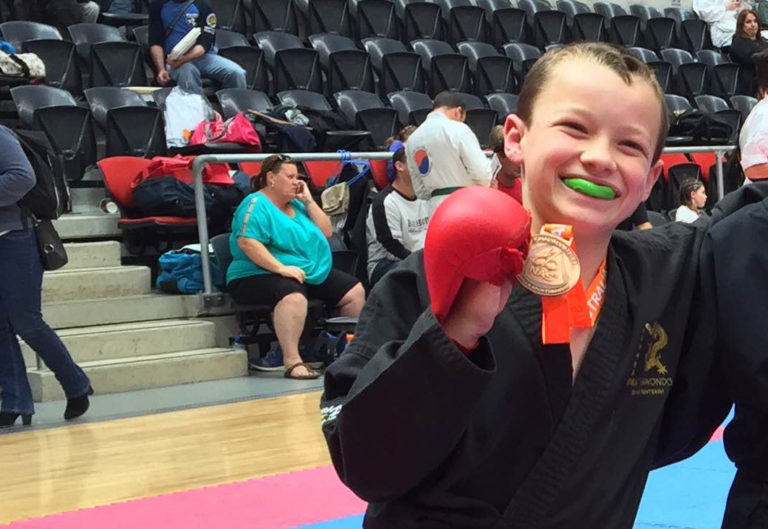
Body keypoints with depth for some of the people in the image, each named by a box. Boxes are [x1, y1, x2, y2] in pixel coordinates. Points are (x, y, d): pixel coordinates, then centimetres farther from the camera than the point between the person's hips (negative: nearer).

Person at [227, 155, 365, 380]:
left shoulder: (296, 204, 18)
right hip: (260, 276, -9)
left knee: (355, 291, 2)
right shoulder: (256, 205, -8)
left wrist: (308, 201, 5)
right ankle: (292, 361, -42)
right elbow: (247, 242, -22)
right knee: (293, 296, -41)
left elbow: (325, 232, 13)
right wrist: (281, 268, -27)